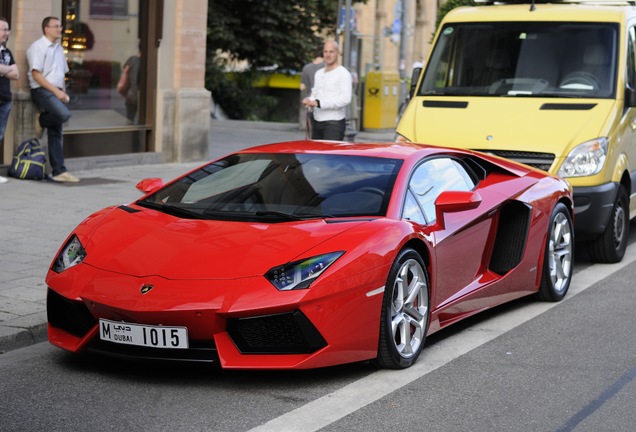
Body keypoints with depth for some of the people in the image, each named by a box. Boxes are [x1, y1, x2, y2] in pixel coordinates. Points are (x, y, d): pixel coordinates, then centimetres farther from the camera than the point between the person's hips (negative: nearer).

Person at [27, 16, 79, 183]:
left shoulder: (58, 48, 17)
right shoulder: (38, 47, -7)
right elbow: (36, 75, -14)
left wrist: (63, 92, 7)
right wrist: (56, 91, -18)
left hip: (56, 92, 7)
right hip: (42, 90, -7)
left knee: (56, 134, 4)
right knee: (64, 114, -31)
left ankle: (59, 171, 4)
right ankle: (41, 120, -1)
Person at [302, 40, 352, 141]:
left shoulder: (343, 73, -6)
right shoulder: (318, 73, 19)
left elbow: (346, 99, -17)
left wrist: (319, 103, -20)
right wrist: (309, 101, 1)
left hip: (334, 122, -7)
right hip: (316, 121, 7)